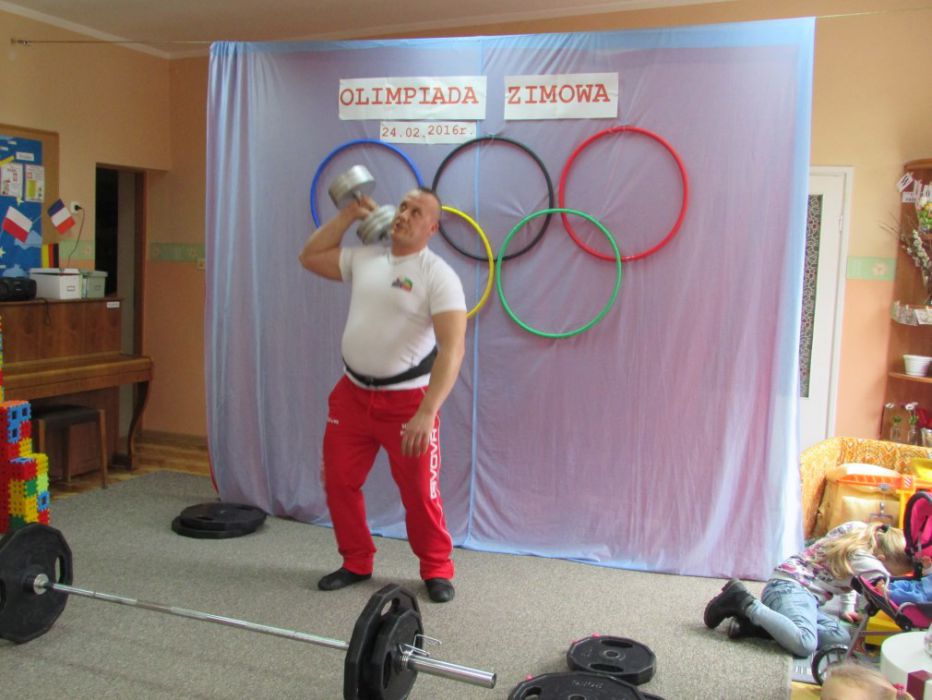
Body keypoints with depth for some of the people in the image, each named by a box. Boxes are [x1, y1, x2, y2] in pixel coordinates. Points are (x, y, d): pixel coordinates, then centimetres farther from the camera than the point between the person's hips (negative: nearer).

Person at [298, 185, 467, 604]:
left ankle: (437, 570, 23)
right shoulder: (364, 259, 6)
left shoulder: (438, 275, -15)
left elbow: (452, 349, -24)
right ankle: (356, 563, 29)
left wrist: (427, 413, -33)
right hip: (352, 393, 6)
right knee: (338, 482, 10)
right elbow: (309, 257, 18)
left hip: (407, 400, -6)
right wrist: (347, 215, 10)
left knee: (420, 492, 1)